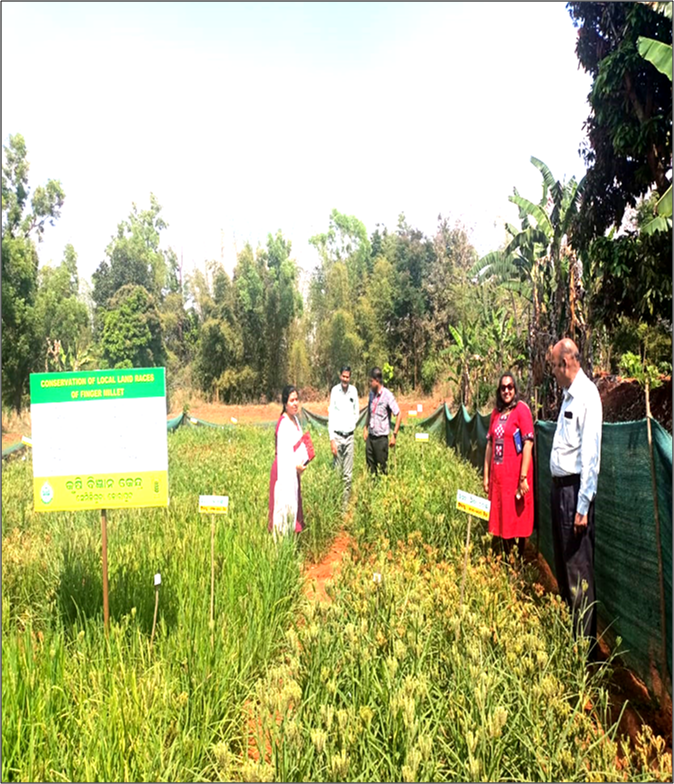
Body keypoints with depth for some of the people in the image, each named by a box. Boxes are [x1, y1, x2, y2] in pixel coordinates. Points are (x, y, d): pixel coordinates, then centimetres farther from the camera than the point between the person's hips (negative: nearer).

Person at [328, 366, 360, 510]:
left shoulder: (354, 390, 3)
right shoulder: (335, 390, -6)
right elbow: (331, 415, -6)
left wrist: (353, 425, 6)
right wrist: (332, 439, -10)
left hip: (350, 436, 3)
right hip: (337, 435, -3)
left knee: (348, 474, 6)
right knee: (336, 471, 1)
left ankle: (346, 502, 13)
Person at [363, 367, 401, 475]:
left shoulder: (387, 395, -14)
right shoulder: (371, 393, 6)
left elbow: (398, 415, -12)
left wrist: (394, 435, -15)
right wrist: (365, 428, 14)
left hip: (381, 437, -6)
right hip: (370, 436, 6)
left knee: (382, 468, 3)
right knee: (370, 466, 11)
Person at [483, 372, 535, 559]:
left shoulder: (521, 409, -8)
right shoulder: (496, 412, 11)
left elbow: (528, 443, -13)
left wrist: (523, 477, -17)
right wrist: (486, 475, 10)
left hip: (515, 475, -6)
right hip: (498, 476, 6)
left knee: (517, 519, 4)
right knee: (501, 519, 12)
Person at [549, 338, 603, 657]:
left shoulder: (587, 395, -16)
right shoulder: (568, 394, 13)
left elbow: (590, 454, -20)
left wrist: (583, 506, -21)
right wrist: (558, 492, 14)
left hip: (576, 489, -10)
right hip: (559, 487, 10)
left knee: (579, 569, -1)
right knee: (563, 563, 19)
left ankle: (585, 643, 11)